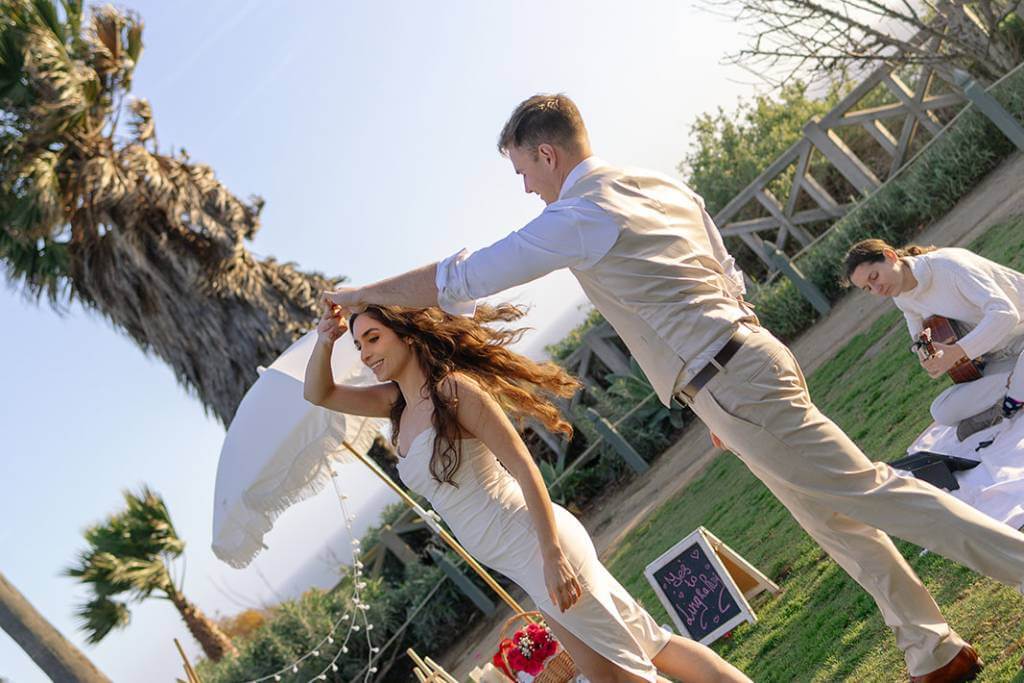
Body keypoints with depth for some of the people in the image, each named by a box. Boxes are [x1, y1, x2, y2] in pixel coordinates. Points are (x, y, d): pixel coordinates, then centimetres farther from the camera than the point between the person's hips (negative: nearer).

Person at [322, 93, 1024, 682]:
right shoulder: (664, 186, 15)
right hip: (751, 355, 9)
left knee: (869, 491, -5)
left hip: (731, 385, -9)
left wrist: (357, 293, 4)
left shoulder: (578, 218, -13)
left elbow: (456, 281, -10)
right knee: (834, 521, 16)